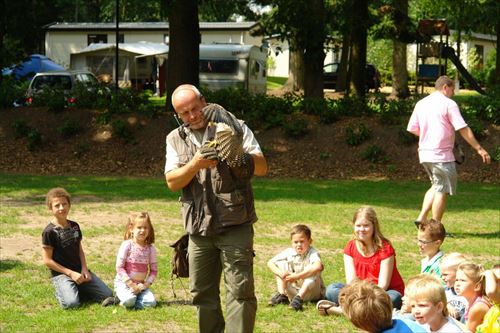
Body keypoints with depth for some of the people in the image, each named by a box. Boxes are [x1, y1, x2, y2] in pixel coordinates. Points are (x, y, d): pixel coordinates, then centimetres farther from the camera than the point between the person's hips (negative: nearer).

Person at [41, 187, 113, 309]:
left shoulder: (74, 226, 9)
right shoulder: (49, 232, -12)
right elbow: (47, 260, -12)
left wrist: (84, 269, -3)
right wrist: (70, 273, -14)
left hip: (79, 271, 6)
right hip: (61, 273, -6)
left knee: (108, 294, -5)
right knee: (71, 303, -31)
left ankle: (77, 290, 14)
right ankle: (61, 292, 3)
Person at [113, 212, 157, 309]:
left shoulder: (150, 248, 3)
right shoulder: (127, 245, -9)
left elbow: (154, 270, 8)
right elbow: (119, 267, -10)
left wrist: (146, 284, -8)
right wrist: (131, 284, -15)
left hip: (140, 284, 5)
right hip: (123, 282, -5)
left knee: (151, 303, -20)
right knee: (129, 300, -34)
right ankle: (122, 296, 0)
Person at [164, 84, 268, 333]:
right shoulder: (175, 140, 11)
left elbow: (262, 168, -3)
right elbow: (172, 182, 0)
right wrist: (195, 165, -18)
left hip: (235, 226, -3)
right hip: (199, 229, 4)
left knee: (240, 290, -10)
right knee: (202, 293, 9)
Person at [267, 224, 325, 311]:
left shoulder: (312, 253, -20)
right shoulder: (289, 252, -5)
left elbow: (318, 266, -43)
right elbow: (270, 263, -3)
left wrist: (297, 276, -43)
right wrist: (280, 273, -25)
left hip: (311, 292, -4)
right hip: (293, 292, 4)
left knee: (313, 270, -31)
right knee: (280, 263, -7)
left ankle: (299, 298, -41)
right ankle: (281, 295, -16)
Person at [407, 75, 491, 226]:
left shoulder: (421, 103, 11)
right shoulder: (449, 104, -9)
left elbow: (412, 129, 14)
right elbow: (463, 129, -13)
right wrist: (479, 148, -10)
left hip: (424, 154, 7)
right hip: (441, 155, -7)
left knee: (436, 187, 21)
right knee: (441, 191, 1)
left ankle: (421, 218, 12)